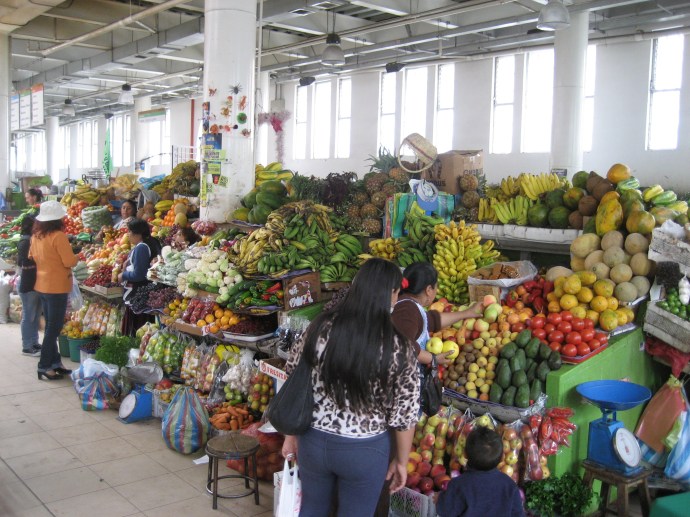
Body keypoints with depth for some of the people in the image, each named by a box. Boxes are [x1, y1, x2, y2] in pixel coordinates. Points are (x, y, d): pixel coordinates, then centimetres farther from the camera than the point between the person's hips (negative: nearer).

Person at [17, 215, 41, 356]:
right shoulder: (25, 241, -15)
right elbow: (24, 262, -23)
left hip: (37, 283, 8)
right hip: (28, 284, -8)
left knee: (36, 316, 15)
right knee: (28, 316, 0)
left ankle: (34, 343, 24)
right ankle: (27, 347, 8)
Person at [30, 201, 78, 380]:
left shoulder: (36, 235, 5)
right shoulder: (58, 236, -18)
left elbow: (33, 257, 15)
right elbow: (70, 261, -18)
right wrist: (77, 257, 2)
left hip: (42, 285, 8)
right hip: (56, 286, -8)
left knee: (51, 325, 15)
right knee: (54, 327, 0)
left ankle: (54, 362, 22)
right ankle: (44, 365, 4)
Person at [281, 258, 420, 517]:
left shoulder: (321, 327, -11)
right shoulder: (397, 346, -17)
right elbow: (404, 414, -11)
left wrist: (291, 434, 11)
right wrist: (401, 461, 4)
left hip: (314, 441, 3)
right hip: (365, 450, -2)